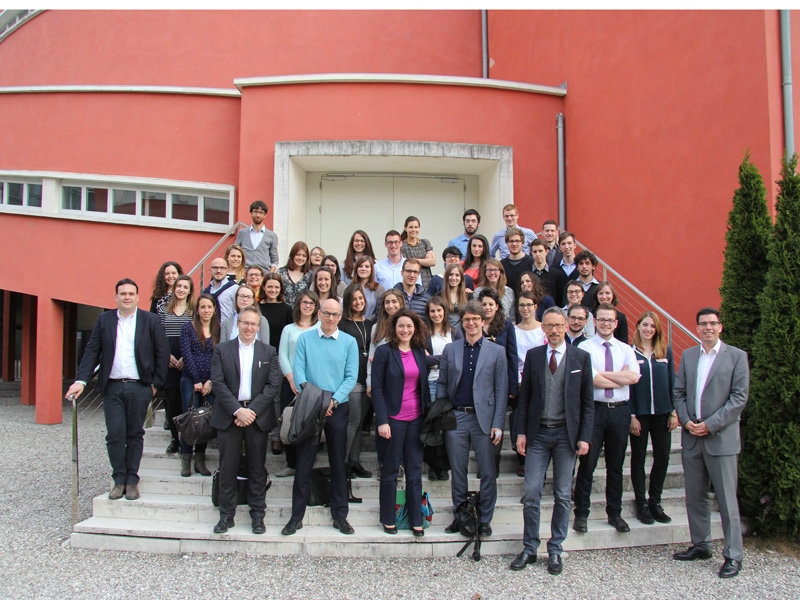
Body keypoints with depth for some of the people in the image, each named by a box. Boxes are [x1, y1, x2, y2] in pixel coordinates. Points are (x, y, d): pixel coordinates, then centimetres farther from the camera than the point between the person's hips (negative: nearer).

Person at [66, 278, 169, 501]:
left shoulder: (150, 320, 2)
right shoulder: (104, 320, 8)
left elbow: (162, 353, 2)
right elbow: (92, 352, 6)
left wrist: (156, 383, -2)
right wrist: (81, 380, -4)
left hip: (139, 387, -1)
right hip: (112, 387, 2)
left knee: (135, 435, 5)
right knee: (114, 435, 0)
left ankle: (132, 480, 14)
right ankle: (119, 479, 13)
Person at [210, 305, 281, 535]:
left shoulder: (269, 352, 7)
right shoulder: (221, 350, 5)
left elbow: (273, 385, -1)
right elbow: (218, 383, -4)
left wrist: (253, 410, -12)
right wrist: (237, 410, -14)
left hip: (258, 416, 0)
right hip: (229, 415, 0)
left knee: (257, 468, 6)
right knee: (228, 467, 3)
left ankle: (258, 515, 16)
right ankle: (226, 515, 15)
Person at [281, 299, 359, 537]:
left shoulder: (349, 342, 3)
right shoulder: (305, 339, 3)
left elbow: (351, 377, -3)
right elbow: (298, 370, -6)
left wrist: (333, 400, -16)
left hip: (338, 408, 1)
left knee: (338, 463, 8)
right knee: (304, 462, 3)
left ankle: (340, 515, 17)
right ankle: (297, 516, 12)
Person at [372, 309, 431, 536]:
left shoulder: (420, 352, 8)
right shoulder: (384, 351, -6)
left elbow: (424, 386, 12)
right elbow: (377, 388, -9)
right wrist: (382, 421, -15)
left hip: (416, 419, 4)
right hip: (393, 419, -4)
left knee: (415, 471, 8)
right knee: (390, 471, 7)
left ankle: (416, 520, 18)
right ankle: (388, 519, 20)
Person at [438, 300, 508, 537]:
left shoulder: (497, 352, 2)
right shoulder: (450, 350, 8)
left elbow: (501, 391, 0)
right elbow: (442, 384, 9)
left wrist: (498, 424, -7)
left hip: (484, 418, -1)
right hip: (456, 417, 2)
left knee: (487, 473, 4)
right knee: (458, 471, 9)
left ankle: (485, 520, 17)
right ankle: (459, 517, 22)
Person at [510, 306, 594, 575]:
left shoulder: (581, 357, 1)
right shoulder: (533, 355, 4)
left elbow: (587, 401, 2)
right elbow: (524, 397, 5)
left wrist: (584, 437, -4)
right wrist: (521, 432, -1)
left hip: (566, 434, 0)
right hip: (538, 434, 1)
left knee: (562, 496, 7)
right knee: (531, 493, 0)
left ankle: (555, 551, 20)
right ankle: (529, 549, 15)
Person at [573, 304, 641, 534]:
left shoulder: (626, 349, 9)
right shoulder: (585, 347, -2)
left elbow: (634, 377, -9)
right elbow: (593, 380, -16)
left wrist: (604, 373, -11)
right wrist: (623, 377, -9)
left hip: (620, 411, 4)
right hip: (595, 409, -3)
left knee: (616, 466, 13)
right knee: (587, 464, 2)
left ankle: (615, 514, 24)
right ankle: (581, 514, 12)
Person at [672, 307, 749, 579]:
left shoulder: (736, 356, -1)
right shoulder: (688, 355, 11)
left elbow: (739, 397, -7)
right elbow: (678, 392, 10)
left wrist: (710, 424, -13)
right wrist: (687, 421, -6)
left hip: (721, 437, -4)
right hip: (691, 437, 4)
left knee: (727, 498, -1)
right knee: (695, 496, 12)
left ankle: (733, 555, 9)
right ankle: (700, 545, 25)